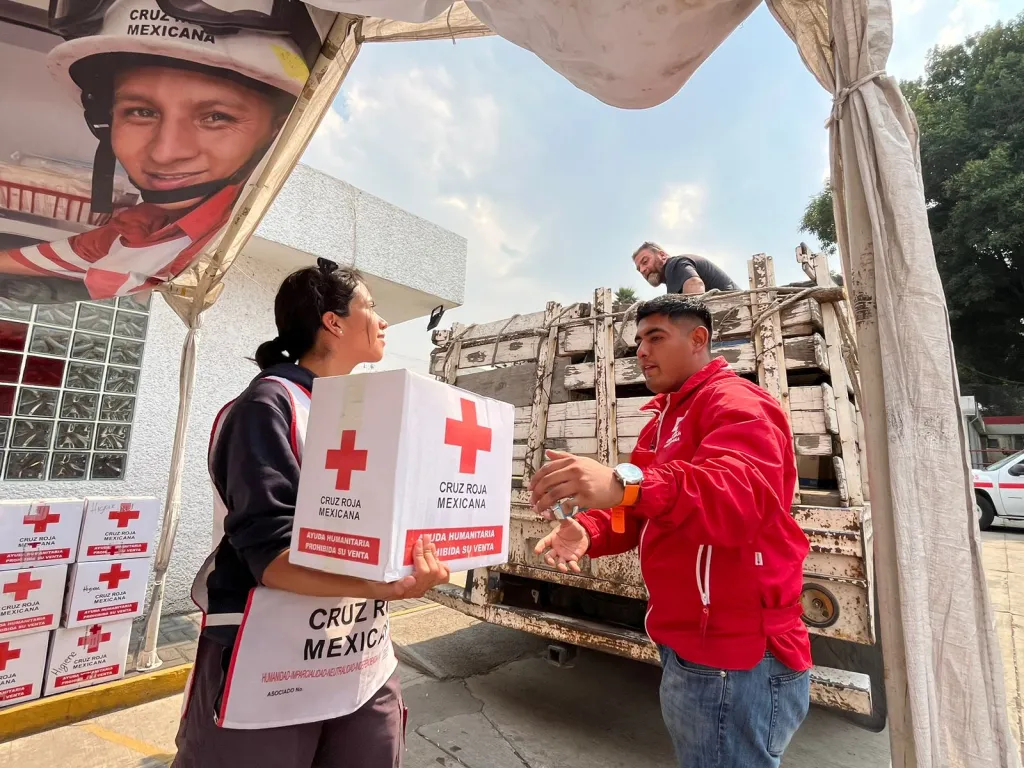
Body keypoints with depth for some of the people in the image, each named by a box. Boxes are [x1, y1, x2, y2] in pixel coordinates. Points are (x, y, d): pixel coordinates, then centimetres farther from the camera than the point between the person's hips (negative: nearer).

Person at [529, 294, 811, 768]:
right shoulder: (664, 420, 15)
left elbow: (741, 492, -36)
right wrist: (588, 530, -10)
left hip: (733, 661, -9)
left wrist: (626, 483, -52)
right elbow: (637, 512, 11)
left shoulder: (736, 403, -15)